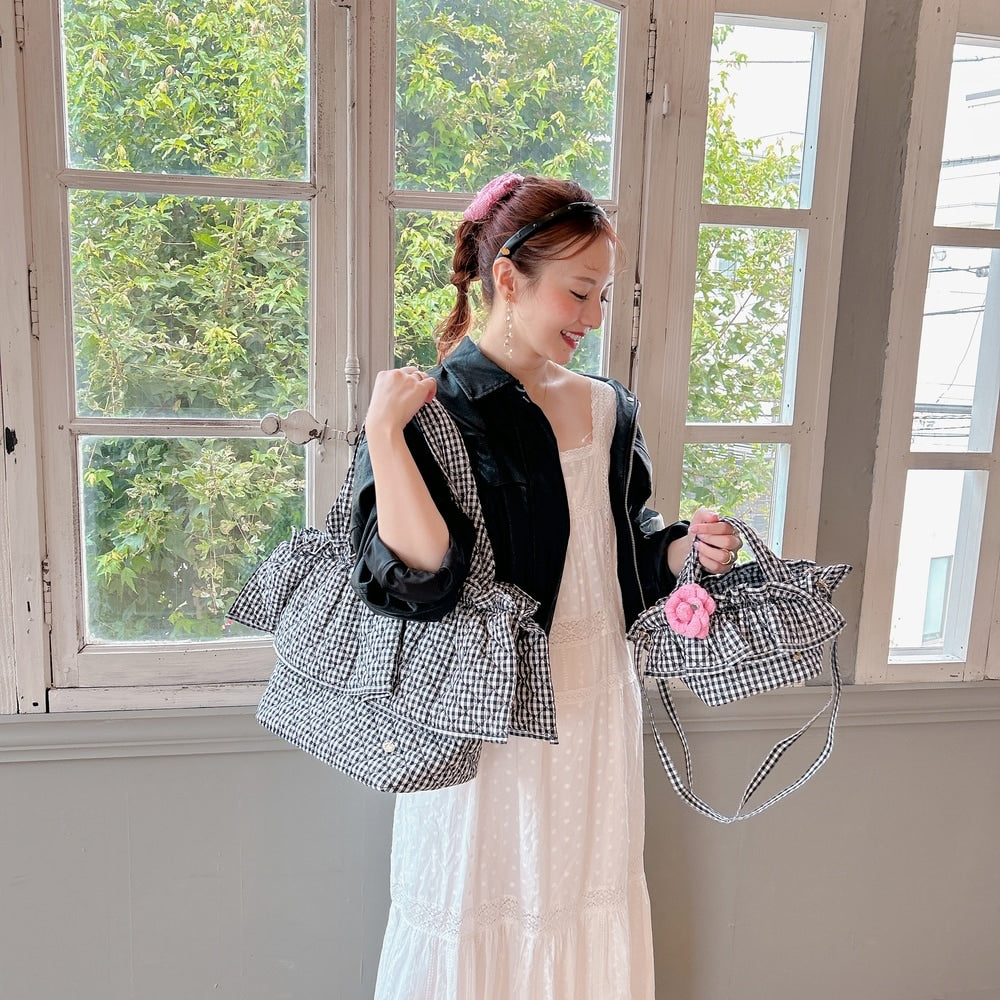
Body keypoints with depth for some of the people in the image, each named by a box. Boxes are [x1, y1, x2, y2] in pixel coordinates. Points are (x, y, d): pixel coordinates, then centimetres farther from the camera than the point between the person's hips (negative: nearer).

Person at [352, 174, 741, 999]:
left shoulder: (608, 410, 5)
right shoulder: (433, 410, -12)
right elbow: (420, 575, -23)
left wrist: (688, 549, -6)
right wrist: (383, 429, -28)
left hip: (598, 700, 6)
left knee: (589, 899, 20)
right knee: (478, 910, 12)